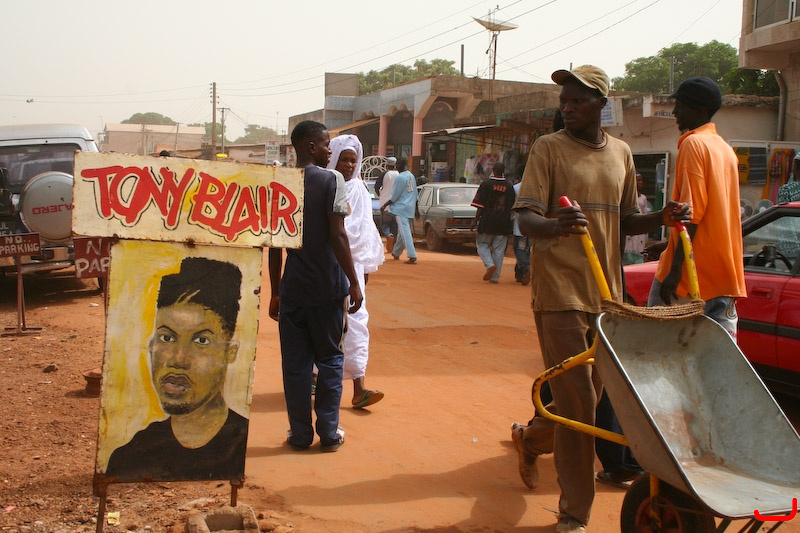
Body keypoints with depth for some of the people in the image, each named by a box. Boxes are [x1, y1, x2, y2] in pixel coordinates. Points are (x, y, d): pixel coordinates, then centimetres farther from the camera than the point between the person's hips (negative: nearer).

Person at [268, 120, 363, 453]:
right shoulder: (331, 181, -8)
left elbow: (275, 245, 5)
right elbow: (337, 236, -14)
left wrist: (275, 292, 11)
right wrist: (354, 283, -9)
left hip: (292, 288, 3)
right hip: (327, 287, -3)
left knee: (295, 363, 9)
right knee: (329, 360, 10)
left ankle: (300, 434, 14)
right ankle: (329, 433, 13)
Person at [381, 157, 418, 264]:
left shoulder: (400, 177, -14)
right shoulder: (411, 176, 10)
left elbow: (394, 196, -12)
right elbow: (415, 194, 16)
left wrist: (385, 205, -1)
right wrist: (416, 208, 23)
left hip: (401, 208, -8)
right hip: (410, 208, 8)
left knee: (405, 232, -12)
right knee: (402, 231, 18)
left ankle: (412, 256, -20)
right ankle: (396, 253, 31)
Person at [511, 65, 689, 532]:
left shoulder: (621, 154, 12)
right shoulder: (549, 149, -3)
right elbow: (526, 219, -13)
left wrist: (662, 218, 0)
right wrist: (556, 226, -35)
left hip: (606, 291, 6)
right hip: (560, 289, -5)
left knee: (588, 395, 14)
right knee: (578, 402, -5)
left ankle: (531, 437, 44)